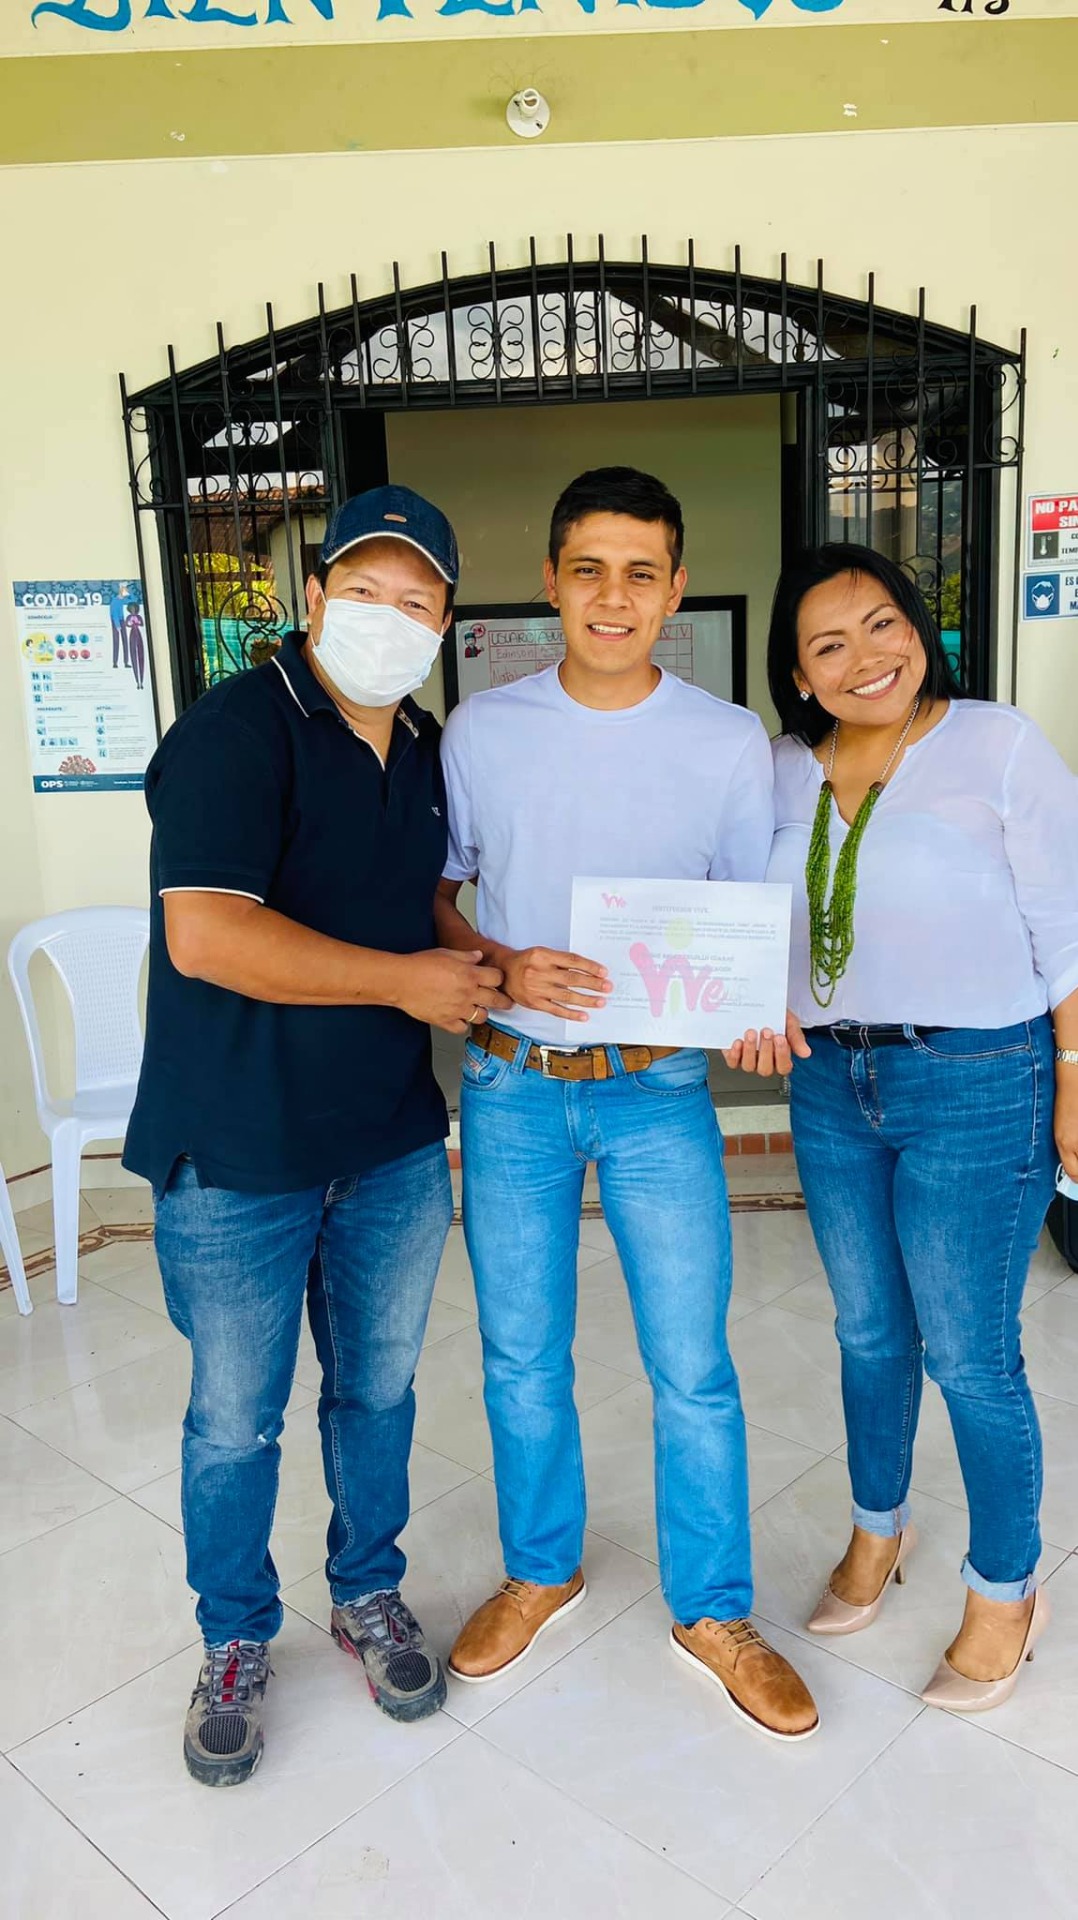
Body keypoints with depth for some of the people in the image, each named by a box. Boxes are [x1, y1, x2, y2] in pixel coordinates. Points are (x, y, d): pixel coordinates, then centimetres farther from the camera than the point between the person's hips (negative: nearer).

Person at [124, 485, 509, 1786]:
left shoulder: (426, 751, 7)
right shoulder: (237, 730, -16)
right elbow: (207, 936, -27)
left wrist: (490, 971, 2)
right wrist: (408, 980, -20)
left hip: (394, 1146, 6)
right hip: (237, 1160, -6)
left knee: (377, 1391, 20)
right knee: (234, 1419, 12)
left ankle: (368, 1596, 44)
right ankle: (235, 1642, 36)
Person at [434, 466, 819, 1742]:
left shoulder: (730, 742, -3)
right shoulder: (480, 730, -2)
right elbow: (430, 895, 5)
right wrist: (501, 967, -14)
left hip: (659, 1092, -1)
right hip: (511, 1088, 1)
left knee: (692, 1367, 6)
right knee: (521, 1353, 14)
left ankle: (713, 1612, 30)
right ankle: (540, 1571, 39)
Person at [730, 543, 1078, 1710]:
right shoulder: (786, 770, 4)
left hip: (976, 1086, -5)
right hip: (830, 1086, 5)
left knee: (968, 1355, 5)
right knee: (867, 1332, 19)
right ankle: (878, 1529, 43)